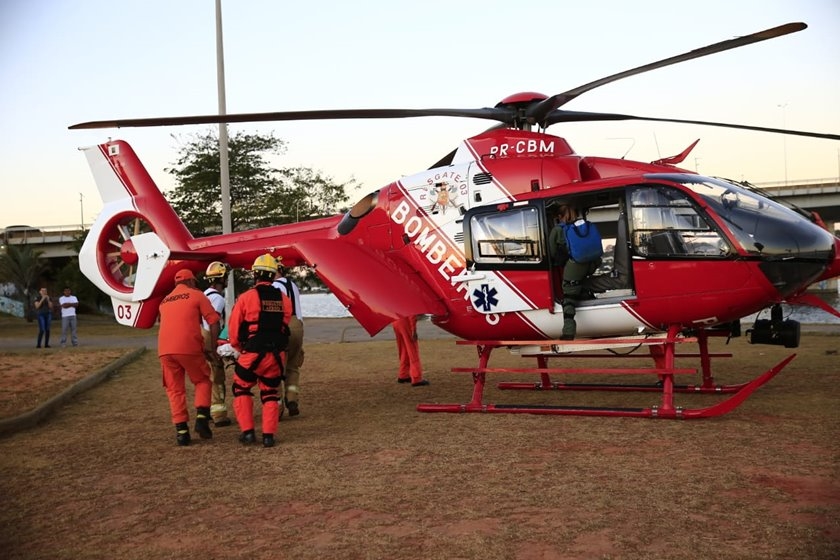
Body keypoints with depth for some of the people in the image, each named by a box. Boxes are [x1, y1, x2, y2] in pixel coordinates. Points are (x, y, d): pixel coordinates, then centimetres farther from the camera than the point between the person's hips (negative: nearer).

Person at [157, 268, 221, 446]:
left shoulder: (164, 301, 24)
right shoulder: (196, 295, 9)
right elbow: (214, 322, 1)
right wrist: (212, 346, 7)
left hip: (165, 350, 4)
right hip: (189, 348, -4)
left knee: (175, 389, 11)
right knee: (203, 381, 15)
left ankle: (181, 431, 5)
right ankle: (202, 418, -1)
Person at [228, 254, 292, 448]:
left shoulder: (246, 297, -8)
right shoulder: (284, 299, 3)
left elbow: (233, 329, -2)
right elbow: (284, 326, 7)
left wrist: (239, 349, 15)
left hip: (253, 354, -3)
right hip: (276, 355, 3)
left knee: (241, 389, 18)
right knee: (270, 394, 17)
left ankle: (247, 431, 13)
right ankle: (269, 435, 12)